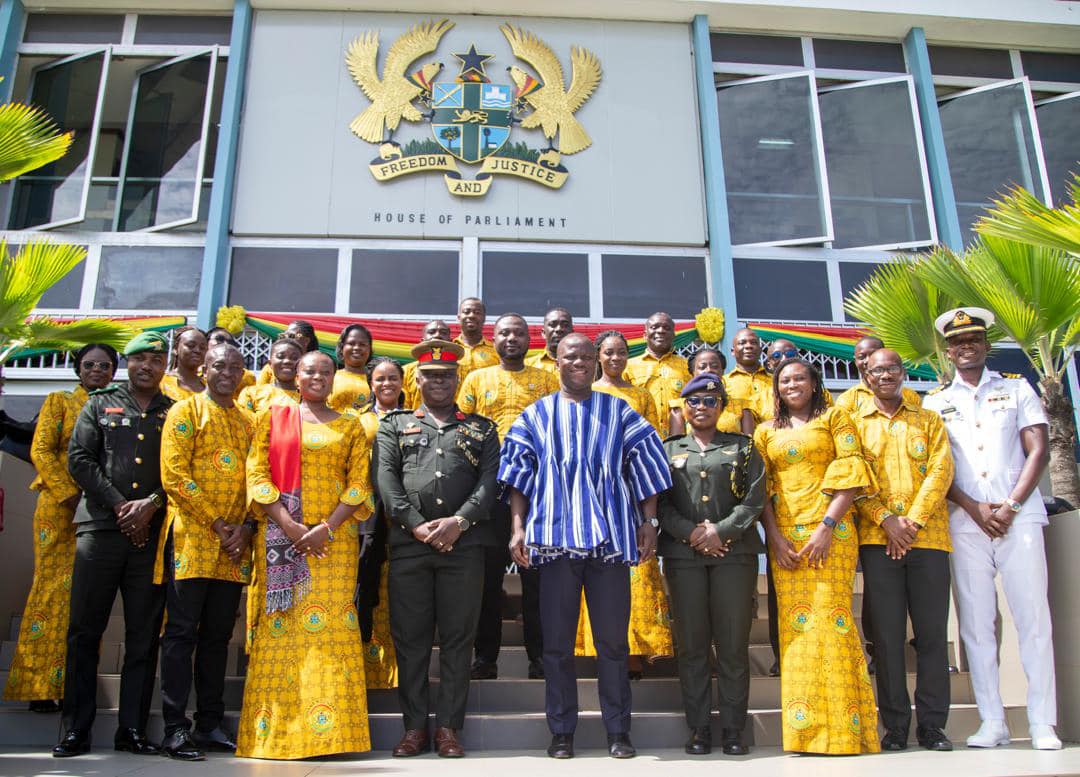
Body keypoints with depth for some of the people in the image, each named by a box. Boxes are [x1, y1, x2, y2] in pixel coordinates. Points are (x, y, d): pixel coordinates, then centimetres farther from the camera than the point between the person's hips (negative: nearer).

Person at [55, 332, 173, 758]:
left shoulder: (174, 413, 12)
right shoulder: (100, 404, 12)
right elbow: (79, 459, 2)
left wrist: (151, 504, -11)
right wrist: (119, 505, -7)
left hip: (153, 533, 0)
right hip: (100, 528, 0)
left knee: (144, 635, 3)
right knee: (84, 631, 1)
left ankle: (132, 728, 11)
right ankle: (76, 730, 10)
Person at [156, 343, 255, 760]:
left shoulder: (248, 423, 17)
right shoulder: (185, 412, 2)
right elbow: (174, 475, -9)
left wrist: (246, 527, -3)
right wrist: (217, 523, -12)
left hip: (234, 547, 5)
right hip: (191, 538, -5)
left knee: (218, 635, 9)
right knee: (182, 631, -3)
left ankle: (210, 723, 16)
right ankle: (175, 728, 3)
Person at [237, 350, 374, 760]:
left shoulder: (350, 427, 12)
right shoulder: (272, 418, 11)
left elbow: (360, 484, 3)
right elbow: (257, 474, 2)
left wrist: (326, 528, -11)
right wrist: (290, 527, -9)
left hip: (334, 539, 0)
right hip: (281, 537, 0)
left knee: (332, 627, -5)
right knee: (280, 627, -1)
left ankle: (331, 727, 0)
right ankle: (275, 726, 6)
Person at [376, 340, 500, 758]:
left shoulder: (482, 428, 15)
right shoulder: (394, 424, 15)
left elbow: (490, 481, 2)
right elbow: (386, 479, 3)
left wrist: (458, 521, -12)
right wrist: (416, 525, -9)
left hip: (464, 543, 0)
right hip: (408, 542, 1)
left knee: (458, 636, 3)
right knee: (410, 636, 4)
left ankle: (448, 727, 12)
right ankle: (415, 726, 15)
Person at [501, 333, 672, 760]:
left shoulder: (618, 412, 12)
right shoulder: (536, 415, 12)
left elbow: (644, 467, 10)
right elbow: (519, 473, 8)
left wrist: (648, 522, 3)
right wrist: (519, 527, -1)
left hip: (610, 535, 0)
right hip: (555, 536, 0)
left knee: (613, 638, 3)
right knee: (557, 640, 3)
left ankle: (618, 730, 14)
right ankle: (561, 732, 14)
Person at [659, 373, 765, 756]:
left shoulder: (743, 447, 12)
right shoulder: (668, 449, 14)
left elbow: (755, 498, 1)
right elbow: (660, 502, 4)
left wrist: (720, 531, -10)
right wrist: (692, 533, -10)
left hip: (734, 552, 0)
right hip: (683, 554, 1)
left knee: (733, 643, 1)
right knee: (692, 644, 3)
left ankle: (733, 729, 11)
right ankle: (699, 729, 12)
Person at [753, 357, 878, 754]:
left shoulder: (835, 418, 8)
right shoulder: (766, 432, 16)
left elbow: (851, 474, -2)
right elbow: (760, 489, 10)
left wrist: (826, 526, -13)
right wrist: (774, 536, -4)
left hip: (829, 531, -3)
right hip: (784, 536, 3)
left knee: (830, 618, -7)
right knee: (794, 625, 1)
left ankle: (839, 729, 0)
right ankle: (805, 729, 6)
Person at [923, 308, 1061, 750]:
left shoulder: (1017, 389, 12)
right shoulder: (935, 403, 12)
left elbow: (1039, 450, 3)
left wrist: (1011, 506, -8)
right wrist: (975, 509, -7)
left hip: (1019, 516, -1)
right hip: (965, 524, 1)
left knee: (1033, 618, -3)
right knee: (976, 623, 1)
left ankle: (1043, 724, 4)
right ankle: (993, 722, 7)